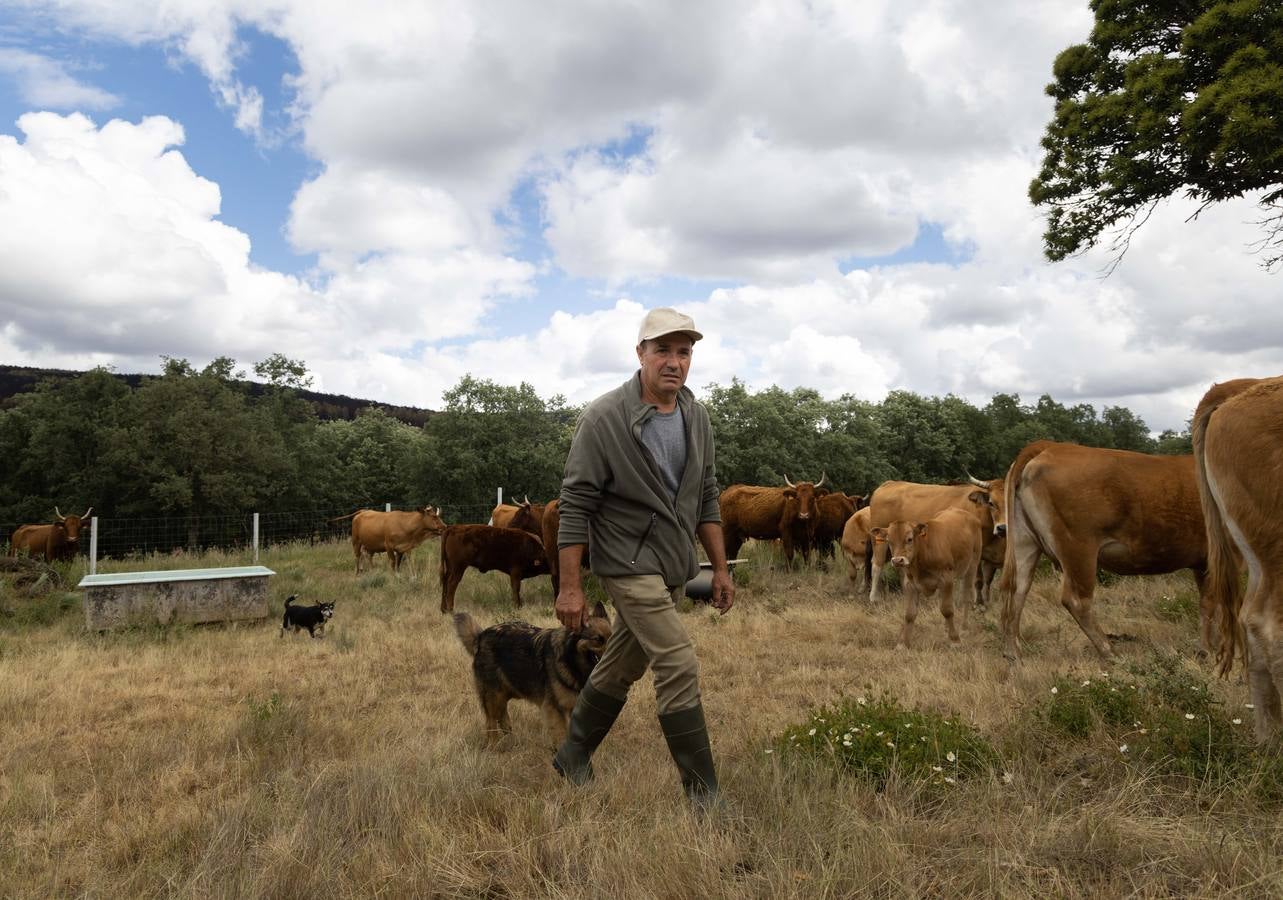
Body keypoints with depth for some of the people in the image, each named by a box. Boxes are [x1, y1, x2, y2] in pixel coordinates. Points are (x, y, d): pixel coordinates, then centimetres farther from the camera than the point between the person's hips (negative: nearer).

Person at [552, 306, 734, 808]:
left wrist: (720, 568, 10)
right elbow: (576, 504, -14)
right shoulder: (604, 419, -15)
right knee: (679, 667, -11)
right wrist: (570, 586, -16)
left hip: (674, 567, 7)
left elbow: (706, 498, 11)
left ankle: (572, 758, 37)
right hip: (628, 563, -7)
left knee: (621, 667, 17)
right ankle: (703, 794, 2)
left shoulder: (696, 417, 4)